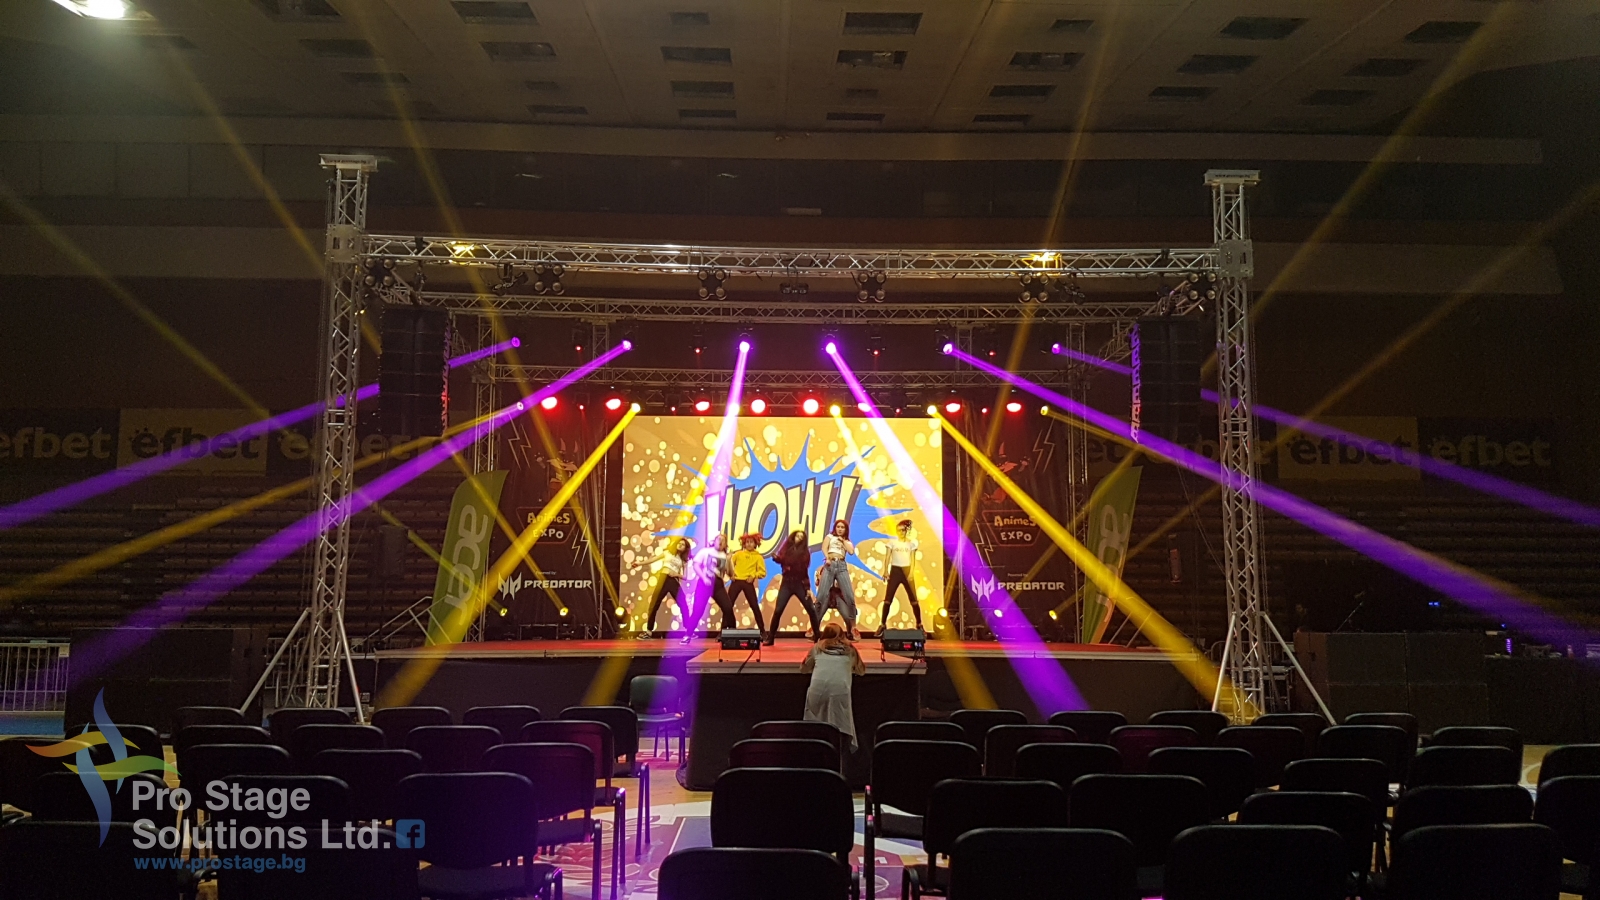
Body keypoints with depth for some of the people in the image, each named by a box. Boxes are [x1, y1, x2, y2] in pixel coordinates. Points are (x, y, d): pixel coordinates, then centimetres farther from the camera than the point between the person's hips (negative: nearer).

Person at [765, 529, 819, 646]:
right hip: (786, 583, -1)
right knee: (778, 610, -7)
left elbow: (805, 571, 5)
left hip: (800, 584, 1)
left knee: (811, 610, -3)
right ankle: (770, 638, 2)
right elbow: (780, 560, -3)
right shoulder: (786, 548, 6)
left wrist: (808, 587, 0)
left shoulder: (805, 552, 6)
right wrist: (775, 557, -26)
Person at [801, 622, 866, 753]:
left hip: (817, 687, 1)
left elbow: (803, 668, 33)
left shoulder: (817, 647, 22)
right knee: (841, 726, 3)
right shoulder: (849, 648, 21)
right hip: (840, 688, -1)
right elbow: (861, 671, 34)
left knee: (814, 727, 13)